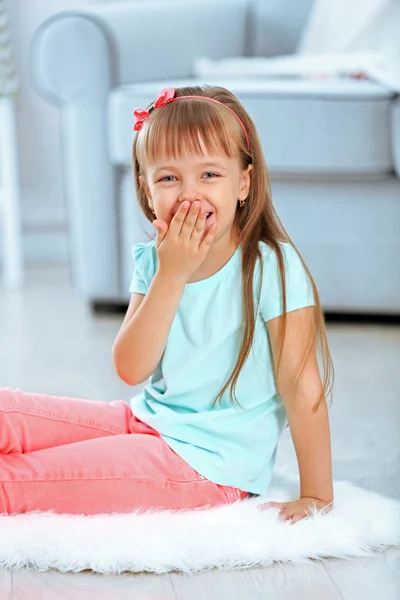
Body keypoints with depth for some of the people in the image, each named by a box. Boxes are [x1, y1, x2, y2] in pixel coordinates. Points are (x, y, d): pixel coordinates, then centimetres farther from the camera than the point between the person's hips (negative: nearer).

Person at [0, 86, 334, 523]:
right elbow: (131, 369, -9)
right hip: (145, 421, 6)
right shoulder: (152, 261, 1)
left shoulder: (272, 267, -16)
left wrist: (316, 496, -12)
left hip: (209, 464, -6)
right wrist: (171, 274, -17)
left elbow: (302, 388, -14)